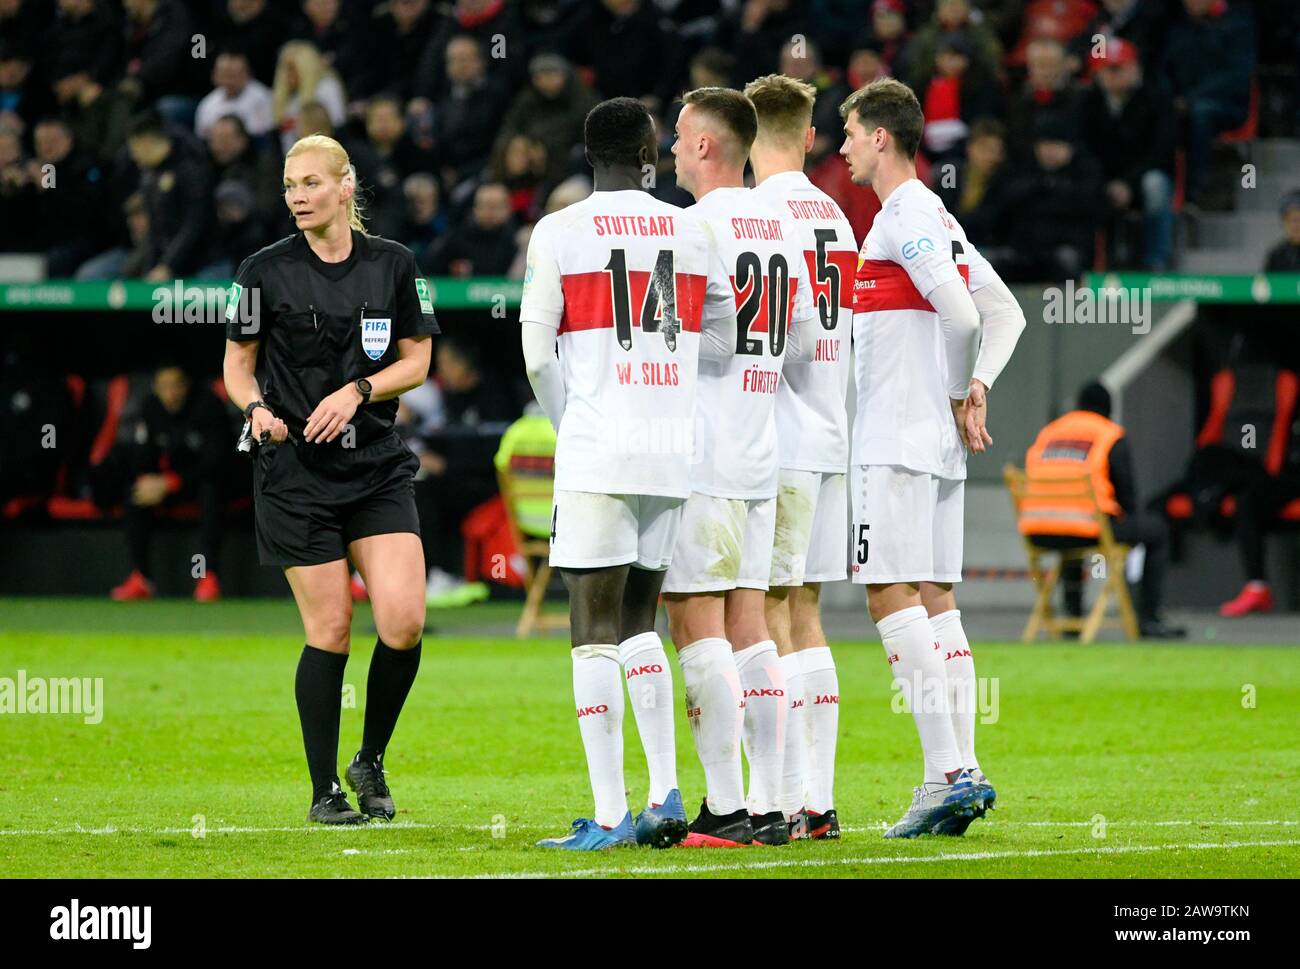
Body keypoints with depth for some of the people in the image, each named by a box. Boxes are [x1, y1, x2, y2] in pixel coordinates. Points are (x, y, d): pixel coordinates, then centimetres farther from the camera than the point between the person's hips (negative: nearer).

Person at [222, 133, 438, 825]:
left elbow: (417, 361, 8)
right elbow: (237, 364, 6)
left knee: (404, 621, -11)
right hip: (294, 474, -2)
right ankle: (324, 789, 11)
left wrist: (357, 390, -9)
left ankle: (371, 762, 12)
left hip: (378, 468, 2)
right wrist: (255, 407, -14)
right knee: (330, 629, -3)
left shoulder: (392, 264, 4)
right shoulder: (264, 270, -1)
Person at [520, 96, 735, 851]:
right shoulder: (690, 231, 9)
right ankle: (667, 796, 5)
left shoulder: (559, 234, -2)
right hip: (675, 451, 4)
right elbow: (724, 339, 12)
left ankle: (609, 816, -5)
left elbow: (537, 356, -3)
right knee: (638, 623, 16)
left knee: (596, 631, -1)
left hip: (597, 452, -4)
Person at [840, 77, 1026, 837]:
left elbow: (961, 315, -22)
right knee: (935, 602, 9)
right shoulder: (937, 218, 17)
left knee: (893, 599, -10)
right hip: (940, 446, 10)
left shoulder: (904, 216, -12)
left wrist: (959, 395, -8)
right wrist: (976, 391, 12)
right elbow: (1007, 314, 23)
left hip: (896, 442, -10)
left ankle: (948, 773, -16)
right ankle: (963, 773, 6)